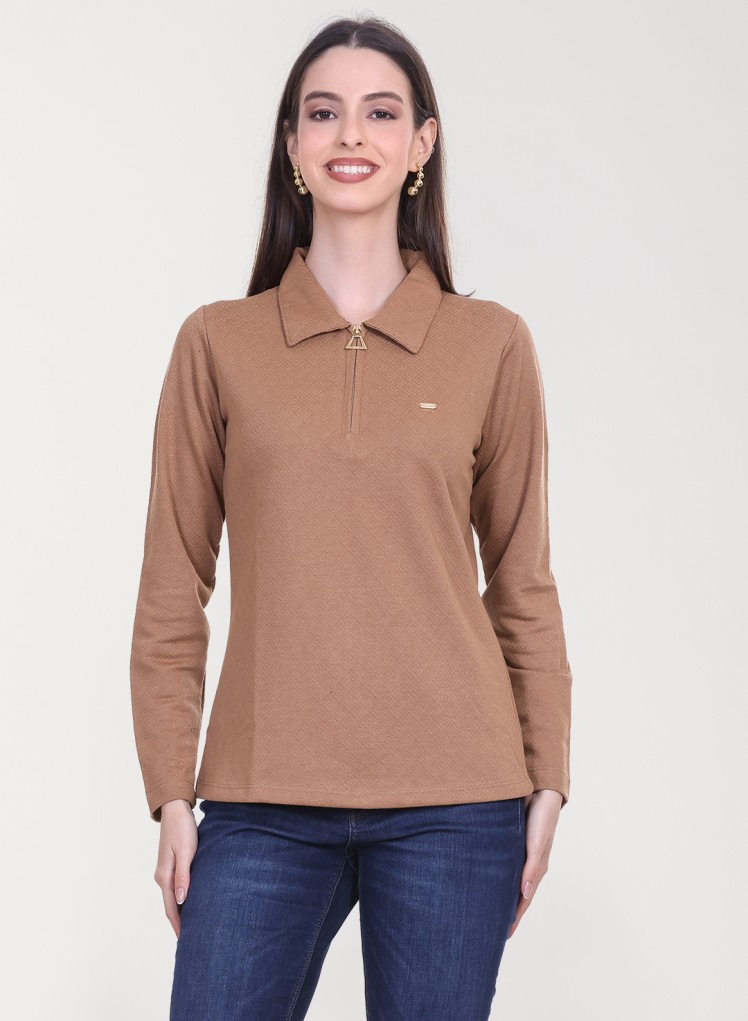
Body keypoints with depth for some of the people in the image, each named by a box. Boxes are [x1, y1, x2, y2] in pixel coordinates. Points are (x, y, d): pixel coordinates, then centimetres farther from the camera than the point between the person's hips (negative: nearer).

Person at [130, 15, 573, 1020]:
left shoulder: (491, 345, 4)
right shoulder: (218, 343, 3)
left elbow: (522, 579, 8)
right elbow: (173, 588, 5)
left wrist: (546, 782, 5)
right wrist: (171, 792, 1)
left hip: (453, 803, 0)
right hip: (264, 803, 0)